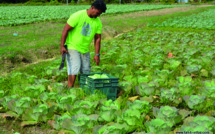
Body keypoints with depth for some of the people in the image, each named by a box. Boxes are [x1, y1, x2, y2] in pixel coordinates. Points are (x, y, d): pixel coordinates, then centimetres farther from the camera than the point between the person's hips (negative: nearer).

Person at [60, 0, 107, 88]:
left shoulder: (98, 22, 1)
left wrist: (97, 54, 1)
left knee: (86, 72, 5)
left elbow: (97, 38, 5)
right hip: (72, 47, -6)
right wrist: (62, 46, -17)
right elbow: (66, 30, -14)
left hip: (85, 49, 6)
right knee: (74, 68, -16)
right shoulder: (78, 16, -16)